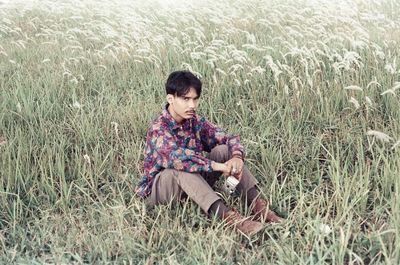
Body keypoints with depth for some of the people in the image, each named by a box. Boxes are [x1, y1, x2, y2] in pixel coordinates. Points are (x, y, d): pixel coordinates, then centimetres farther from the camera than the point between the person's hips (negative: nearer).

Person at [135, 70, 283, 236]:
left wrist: (237, 157, -28)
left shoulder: (196, 122, -2)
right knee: (182, 166, -37)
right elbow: (176, 157, -41)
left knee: (225, 149, -11)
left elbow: (230, 138, -5)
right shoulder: (159, 128, -23)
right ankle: (226, 216, -46)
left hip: (194, 183, 6)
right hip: (159, 189, -6)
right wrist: (219, 166, -43)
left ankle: (256, 204, -21)